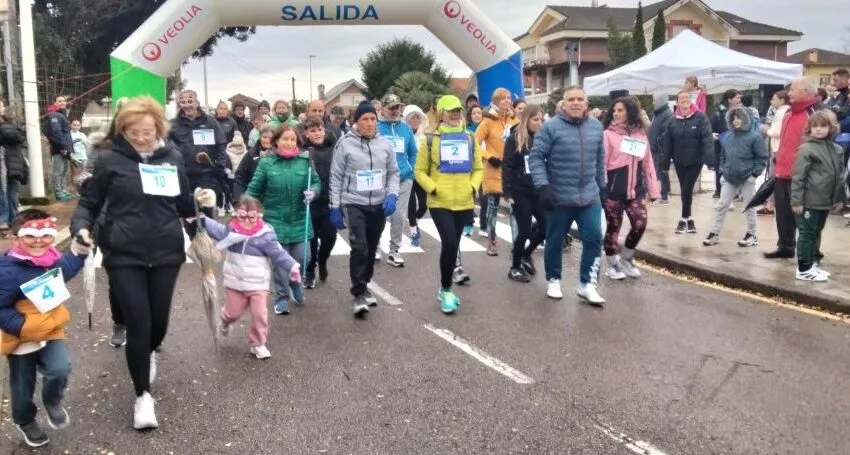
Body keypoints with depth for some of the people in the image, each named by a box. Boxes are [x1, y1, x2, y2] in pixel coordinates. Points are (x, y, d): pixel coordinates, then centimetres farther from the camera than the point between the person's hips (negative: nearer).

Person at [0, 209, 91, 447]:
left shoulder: (52, 258, -6)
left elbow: (65, 270, 19)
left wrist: (80, 250, 8)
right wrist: (21, 326, -29)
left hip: (51, 331, 4)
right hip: (22, 338, -4)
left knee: (60, 370, -17)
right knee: (23, 386, 15)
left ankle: (53, 401, 17)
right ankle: (25, 422, 44)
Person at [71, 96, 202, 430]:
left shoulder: (173, 157, 4)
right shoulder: (109, 160, -5)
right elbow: (89, 202, 0)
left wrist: (201, 201, 1)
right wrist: (81, 227, -17)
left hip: (166, 253, 3)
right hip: (124, 255, -3)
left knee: (159, 321, 12)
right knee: (138, 324, -4)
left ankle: (149, 354, 50)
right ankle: (143, 395, 16)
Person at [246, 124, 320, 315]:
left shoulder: (305, 160, -2)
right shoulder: (266, 162, -5)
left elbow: (316, 182, 6)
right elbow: (254, 189, -1)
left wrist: (313, 192, -15)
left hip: (299, 220, 1)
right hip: (276, 220, -1)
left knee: (300, 259, 3)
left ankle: (295, 282, 37)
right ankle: (282, 298, 19)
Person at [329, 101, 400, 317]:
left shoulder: (385, 144, 3)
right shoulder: (345, 144, -6)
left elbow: (393, 173, 11)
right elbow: (336, 178, -2)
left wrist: (392, 195, -6)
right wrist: (335, 208, -4)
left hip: (379, 205, 4)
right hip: (353, 204, -4)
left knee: (371, 249, 13)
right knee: (359, 248, -16)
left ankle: (364, 286, 32)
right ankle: (358, 294, -7)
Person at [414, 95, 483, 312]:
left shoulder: (469, 138, 8)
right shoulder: (431, 139, -2)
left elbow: (478, 168, 13)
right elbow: (420, 171, 1)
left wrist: (473, 187, -2)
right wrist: (433, 188, -13)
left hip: (464, 202, 4)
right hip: (439, 203, -4)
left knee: (453, 246, 12)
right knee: (449, 244, -16)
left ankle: (446, 289, 27)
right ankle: (446, 290, 1)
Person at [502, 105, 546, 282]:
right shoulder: (514, 139, -5)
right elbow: (507, 167, -8)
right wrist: (507, 192, -14)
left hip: (538, 191, 5)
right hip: (520, 193, -5)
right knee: (525, 231, -2)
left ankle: (525, 254, 25)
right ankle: (515, 268, 16)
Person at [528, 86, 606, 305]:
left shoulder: (596, 126, 7)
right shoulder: (551, 127, -10)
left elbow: (600, 160, 16)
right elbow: (536, 157, -11)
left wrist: (602, 187, 18)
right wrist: (543, 187, -20)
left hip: (590, 196, 4)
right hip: (559, 197, -3)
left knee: (594, 238, -2)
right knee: (555, 241, 10)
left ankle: (587, 284, 9)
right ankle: (553, 280, 29)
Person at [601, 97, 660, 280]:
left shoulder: (641, 134, 8)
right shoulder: (608, 134, -5)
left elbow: (648, 163, 10)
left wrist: (653, 189, 7)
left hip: (635, 189, 4)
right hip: (613, 189, -4)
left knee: (640, 224, -2)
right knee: (614, 227, 4)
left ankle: (626, 259, 22)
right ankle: (613, 264, 21)